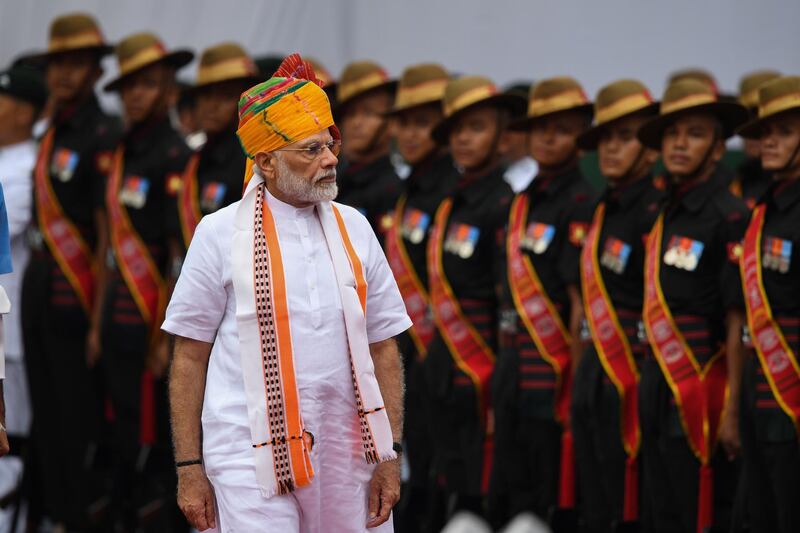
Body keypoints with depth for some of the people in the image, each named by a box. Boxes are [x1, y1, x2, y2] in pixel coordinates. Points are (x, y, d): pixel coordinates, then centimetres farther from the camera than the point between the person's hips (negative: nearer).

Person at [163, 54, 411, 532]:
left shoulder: (353, 229, 10)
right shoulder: (221, 235, 0)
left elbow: (383, 348, 12)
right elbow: (190, 358, 2)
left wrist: (390, 456, 5)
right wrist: (189, 469, -2)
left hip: (346, 456, 4)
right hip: (251, 457, -4)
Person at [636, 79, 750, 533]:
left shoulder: (729, 217, -11)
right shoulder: (665, 215, 13)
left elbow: (739, 324, -14)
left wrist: (733, 411, -17)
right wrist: (651, 392, 13)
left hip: (702, 394, -8)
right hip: (659, 391, 8)